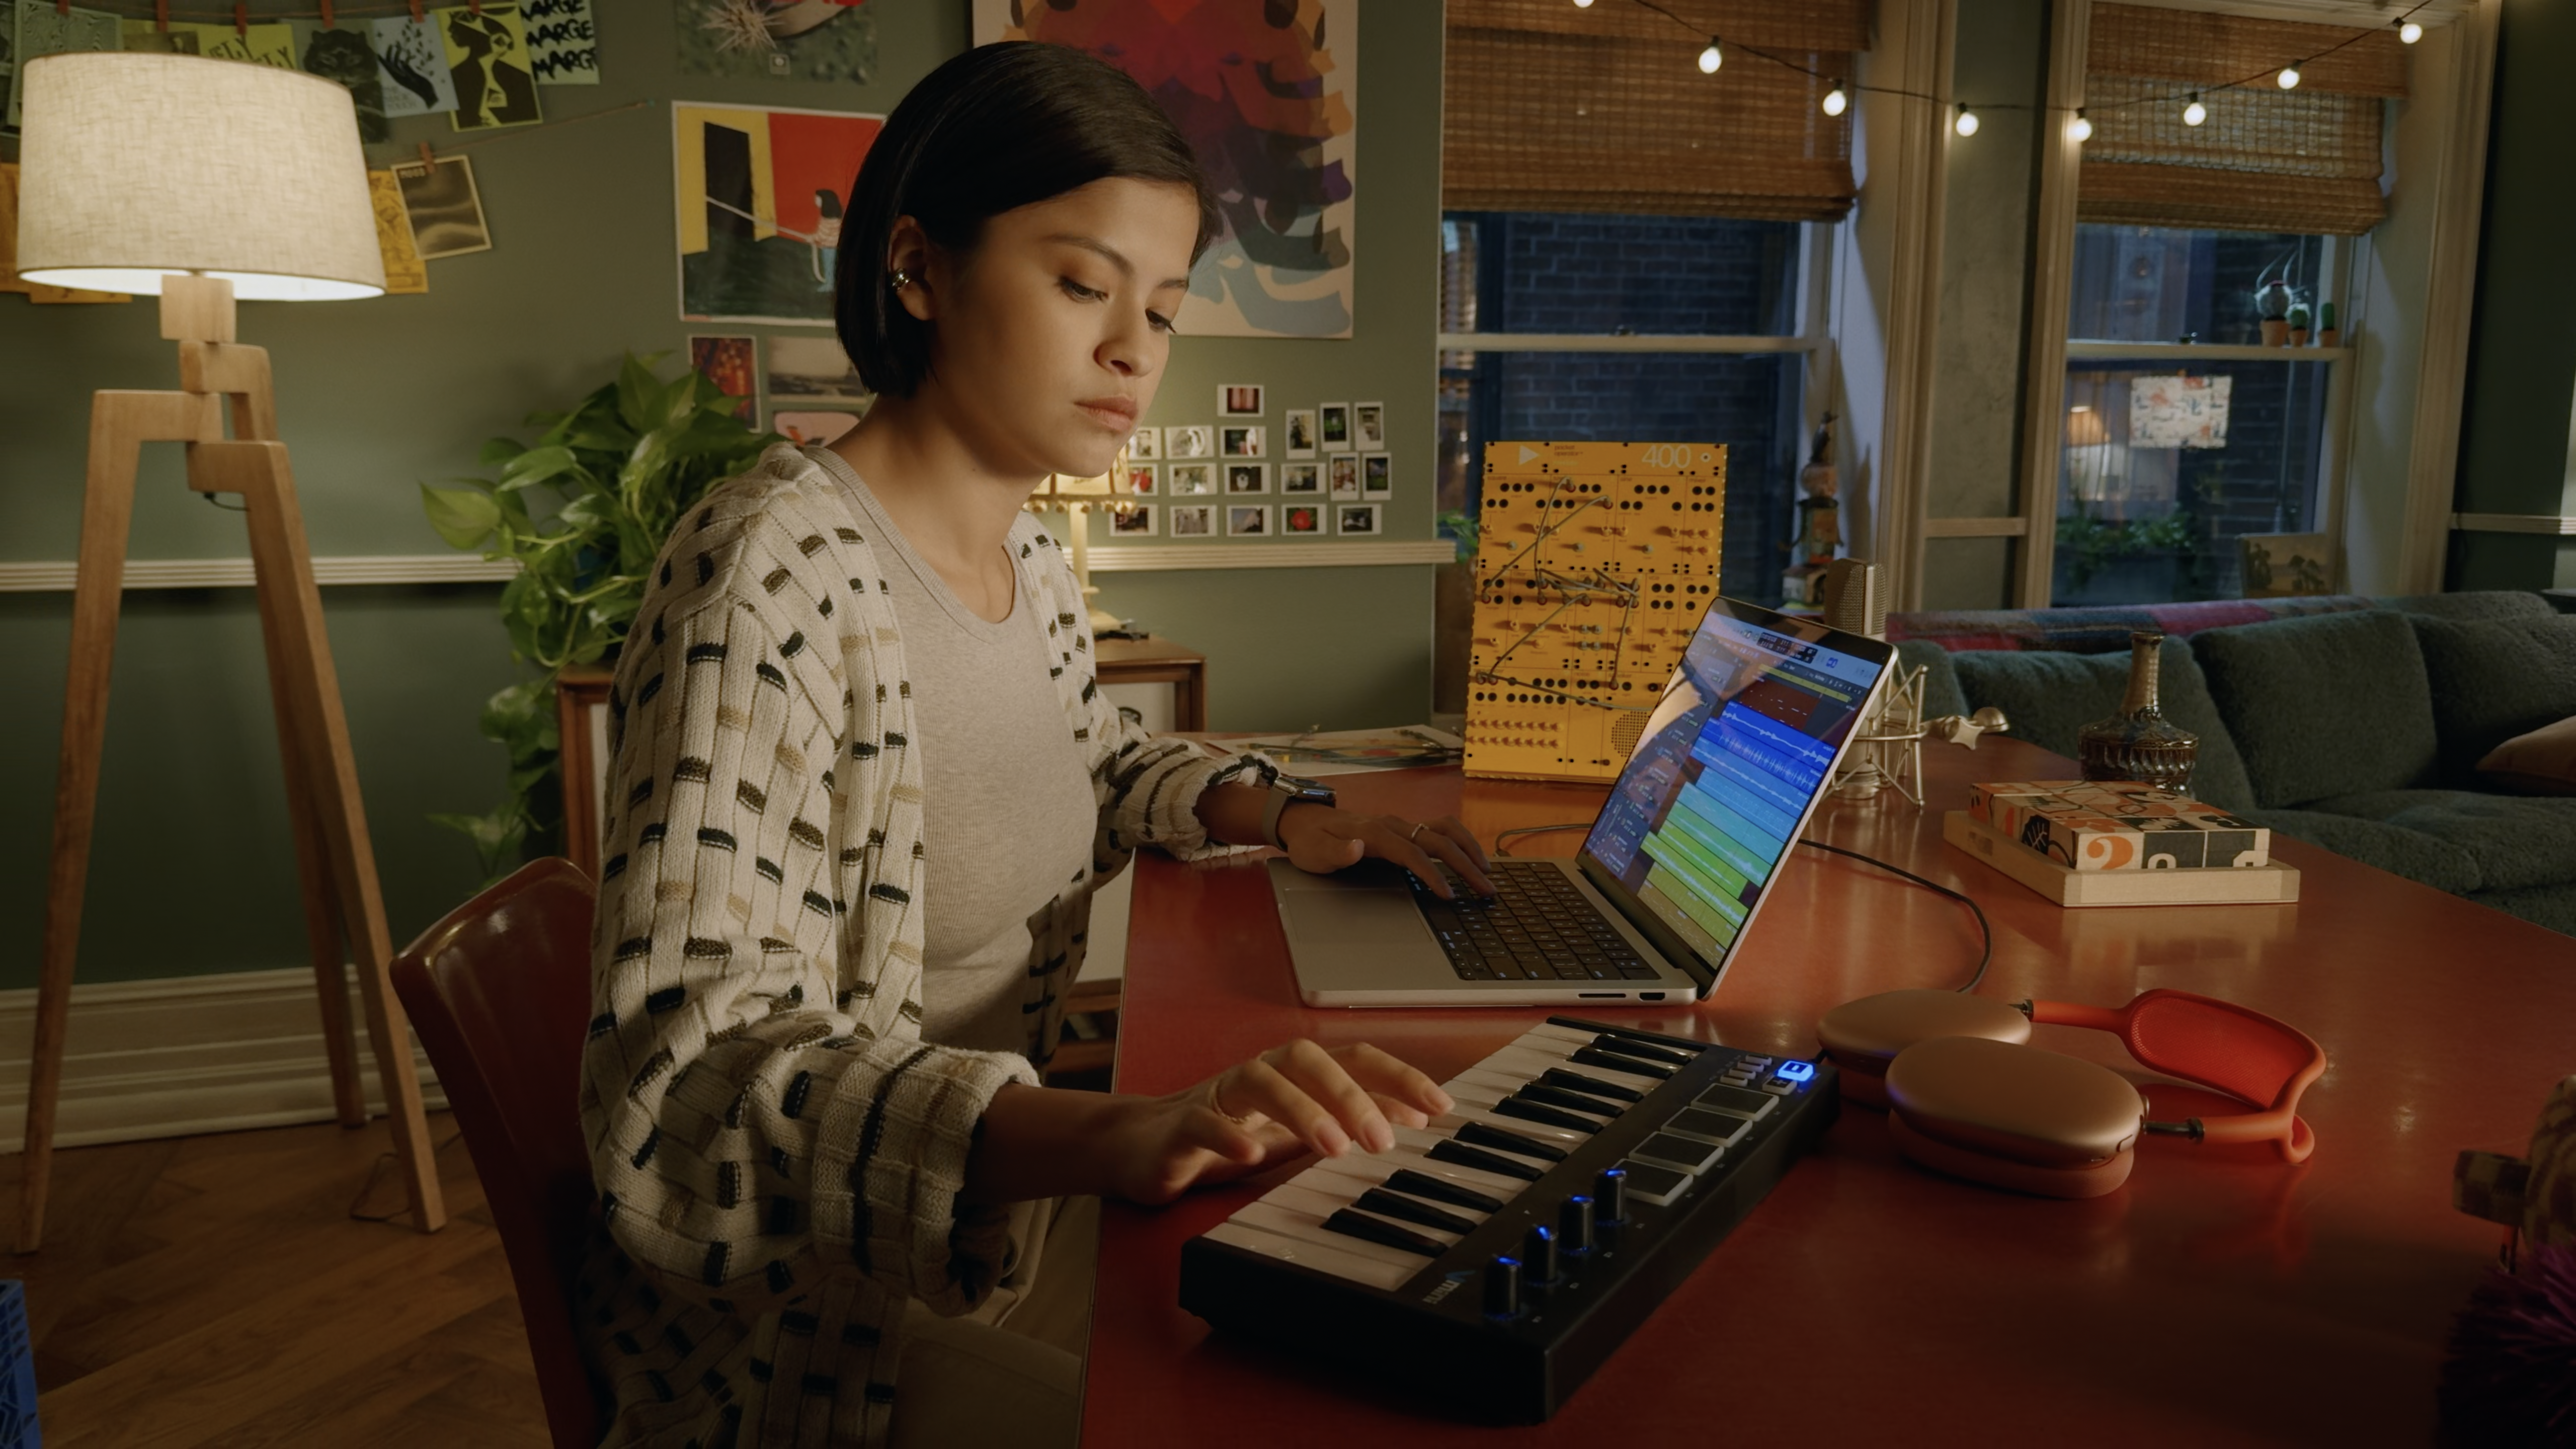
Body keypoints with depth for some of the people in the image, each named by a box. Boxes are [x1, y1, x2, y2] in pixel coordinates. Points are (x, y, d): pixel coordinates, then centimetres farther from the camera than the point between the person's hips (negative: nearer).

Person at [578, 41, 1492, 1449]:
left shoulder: (1029, 562, 2)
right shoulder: (777, 578, -24)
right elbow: (689, 1078, -32)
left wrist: (1274, 813, 2)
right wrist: (1115, 1131, -45)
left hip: (996, 1214, 8)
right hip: (809, 1305, -7)